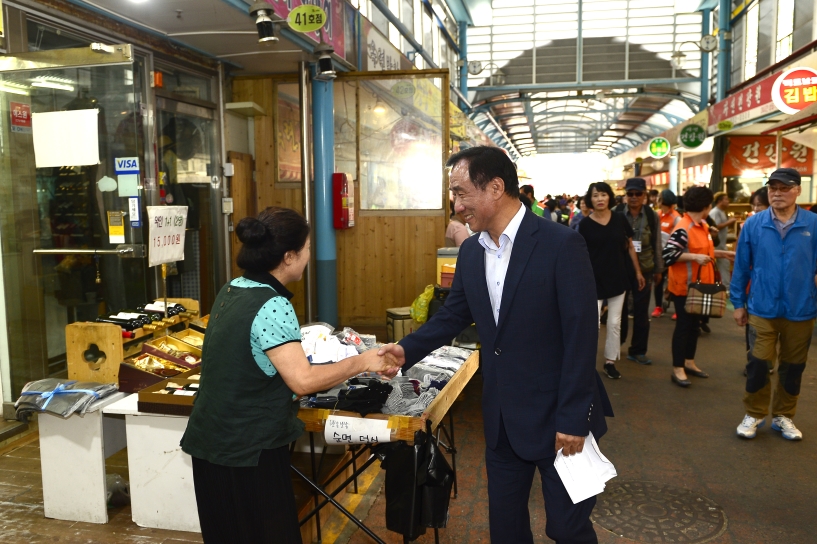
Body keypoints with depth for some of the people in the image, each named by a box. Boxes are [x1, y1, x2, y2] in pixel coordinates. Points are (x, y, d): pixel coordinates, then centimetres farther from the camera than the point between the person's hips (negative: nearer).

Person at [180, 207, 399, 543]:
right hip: (249, 449, -8)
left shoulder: (231, 291, 4)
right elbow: (303, 380, -27)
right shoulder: (272, 306, -22)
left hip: (212, 441, 8)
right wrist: (361, 362, -16)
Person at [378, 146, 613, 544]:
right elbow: (453, 314, 12)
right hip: (501, 417, 6)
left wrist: (573, 418, -18)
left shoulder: (562, 245, -17)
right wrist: (407, 350, -3)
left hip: (556, 414, -6)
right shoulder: (470, 251, 3)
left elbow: (581, 334, -18)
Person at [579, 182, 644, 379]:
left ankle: (610, 362, 22)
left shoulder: (620, 219, 0)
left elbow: (630, 246, 9)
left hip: (618, 277, 3)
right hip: (595, 279, -3)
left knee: (614, 322, 9)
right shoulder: (585, 224, -6)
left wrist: (638, 272, 9)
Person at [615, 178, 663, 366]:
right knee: (619, 307, 12)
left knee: (641, 311, 4)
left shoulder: (652, 216, 0)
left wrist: (658, 269, 6)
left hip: (644, 269, 1)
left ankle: (638, 350, 15)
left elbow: (657, 244, 5)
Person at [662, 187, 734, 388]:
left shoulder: (703, 226, 9)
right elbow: (668, 255, -26)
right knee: (683, 326, -2)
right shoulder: (683, 229, -20)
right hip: (684, 287, -9)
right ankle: (677, 369, 8)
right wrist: (694, 257, -28)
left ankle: (689, 363, 31)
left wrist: (723, 253, 21)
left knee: (694, 325, 17)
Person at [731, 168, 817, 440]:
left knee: (792, 367, 14)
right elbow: (741, 266, 2)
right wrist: (738, 303, 3)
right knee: (758, 365, 4)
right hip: (762, 310, 0)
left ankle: (783, 416, 32)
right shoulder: (753, 224, -4)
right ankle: (754, 415, 23)